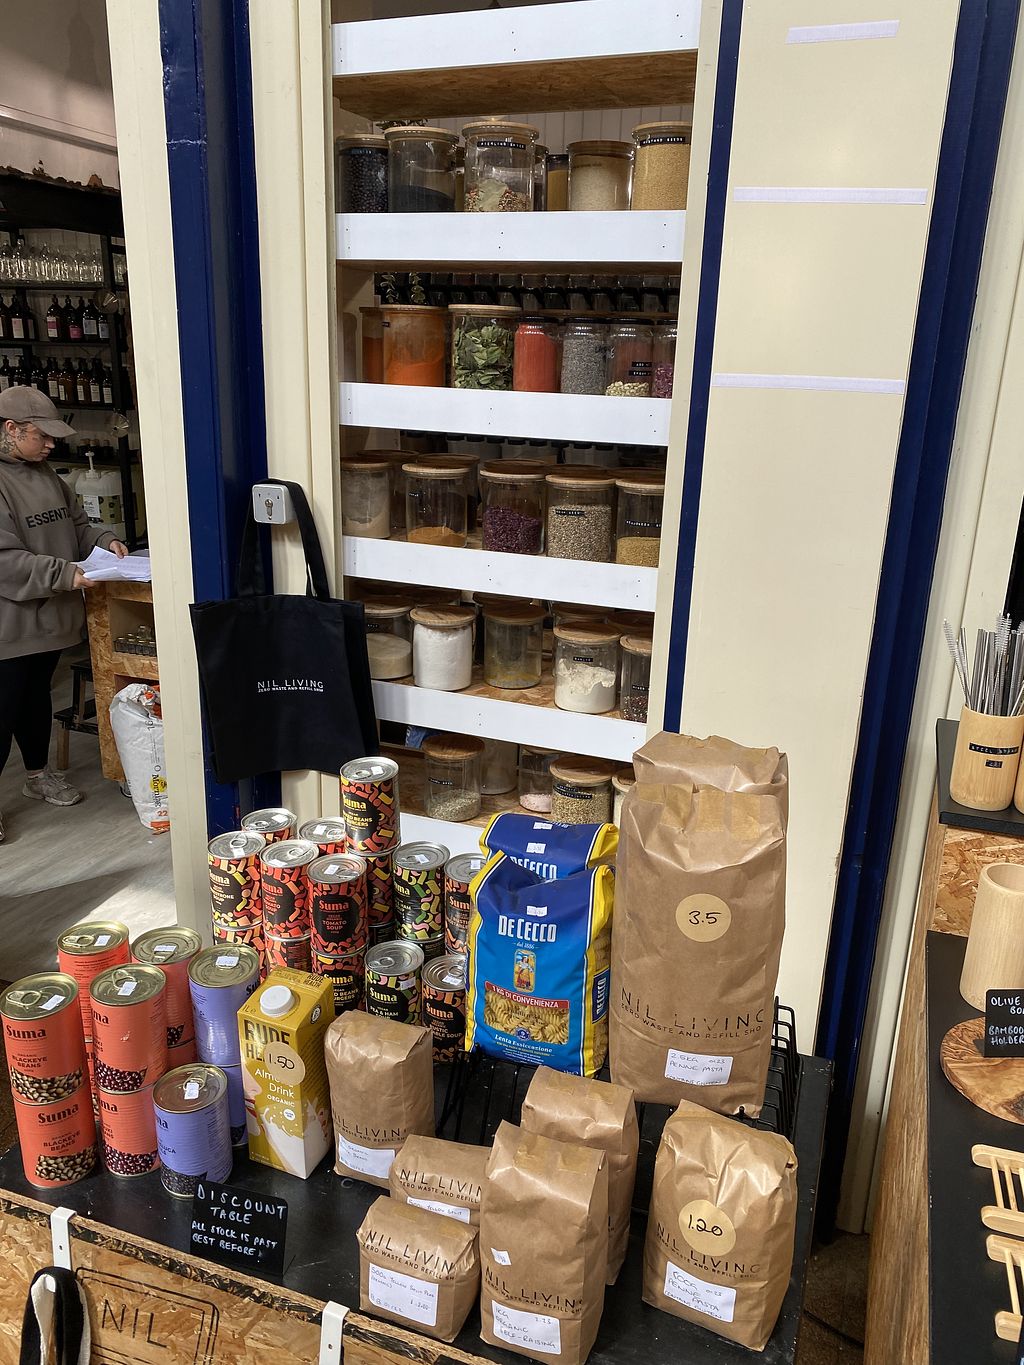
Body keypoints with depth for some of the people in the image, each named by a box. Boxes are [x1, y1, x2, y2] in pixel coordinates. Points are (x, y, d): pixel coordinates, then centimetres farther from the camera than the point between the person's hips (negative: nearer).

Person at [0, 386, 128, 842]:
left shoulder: (45, 476, 9)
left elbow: (76, 525, 20)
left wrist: (104, 541, 2)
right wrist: (63, 574, -27)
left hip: (48, 616, 8)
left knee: (37, 697, 22)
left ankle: (38, 773, 39)